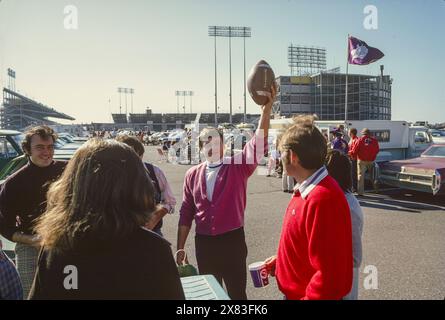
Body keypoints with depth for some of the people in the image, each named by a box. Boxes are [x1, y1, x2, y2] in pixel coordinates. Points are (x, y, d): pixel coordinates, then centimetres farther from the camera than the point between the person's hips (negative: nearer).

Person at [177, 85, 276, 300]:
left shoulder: (238, 167, -6)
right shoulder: (192, 174, 3)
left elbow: (258, 145, -24)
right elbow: (186, 213, 7)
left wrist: (267, 107, -35)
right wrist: (180, 247, 6)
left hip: (232, 240, -3)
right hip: (203, 243, 3)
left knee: (237, 293, 10)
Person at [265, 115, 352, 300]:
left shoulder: (322, 198, -29)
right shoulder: (307, 190, 1)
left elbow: (330, 278, -28)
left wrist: (306, 297, -19)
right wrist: (281, 260, 8)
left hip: (305, 295, -8)